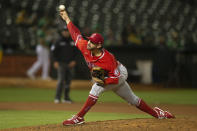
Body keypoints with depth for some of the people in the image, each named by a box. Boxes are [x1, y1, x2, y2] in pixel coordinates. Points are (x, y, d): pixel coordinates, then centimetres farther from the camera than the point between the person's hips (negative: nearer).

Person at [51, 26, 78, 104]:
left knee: (68, 81, 6)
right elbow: (53, 51, -1)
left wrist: (74, 60, 1)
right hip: (61, 63, -4)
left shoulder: (72, 42, 10)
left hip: (70, 64, 4)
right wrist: (55, 61, -11)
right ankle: (57, 98, -14)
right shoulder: (59, 42, -1)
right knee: (61, 80, -13)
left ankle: (66, 98, 14)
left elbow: (75, 52, 15)